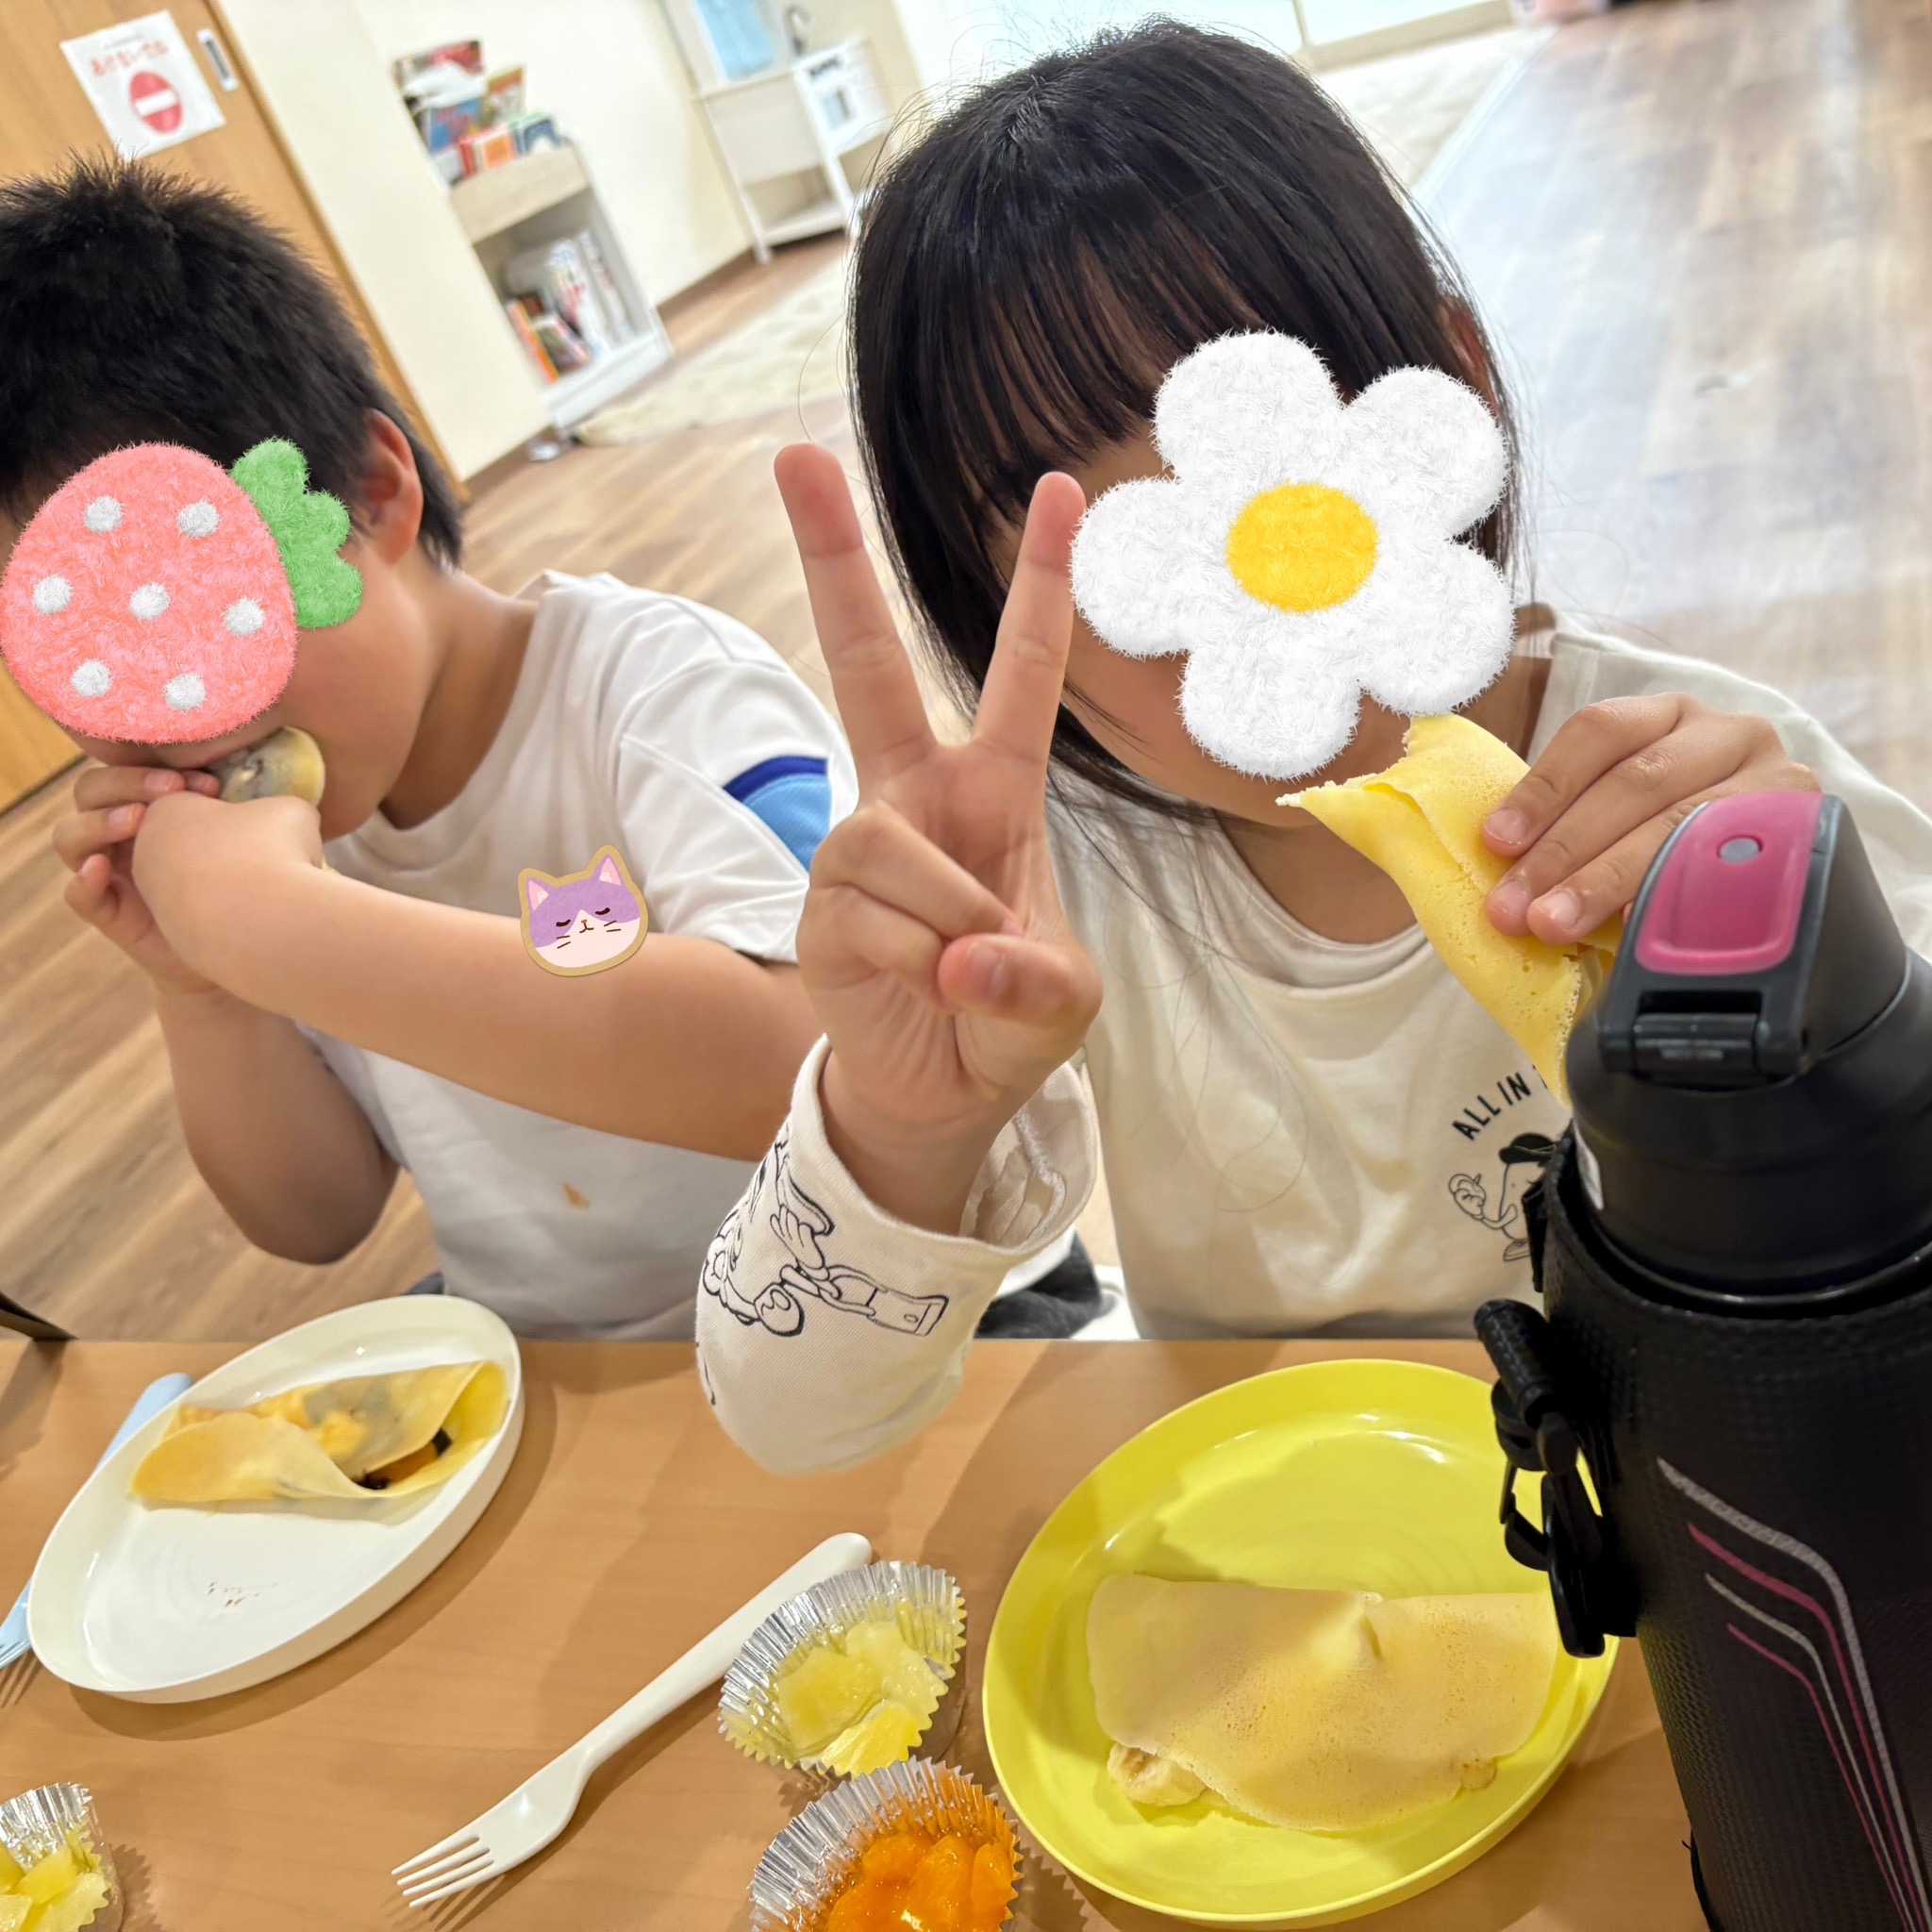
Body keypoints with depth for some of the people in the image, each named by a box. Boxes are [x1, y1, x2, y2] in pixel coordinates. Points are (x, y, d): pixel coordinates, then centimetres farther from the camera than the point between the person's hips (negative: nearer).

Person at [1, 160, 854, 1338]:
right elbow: (319, 1221, 6)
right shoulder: (275, 816, 0)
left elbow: (793, 1053, -36)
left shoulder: (662, 688, -19)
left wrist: (265, 921, -34)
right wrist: (201, 992, -12)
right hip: (529, 1383, 4)